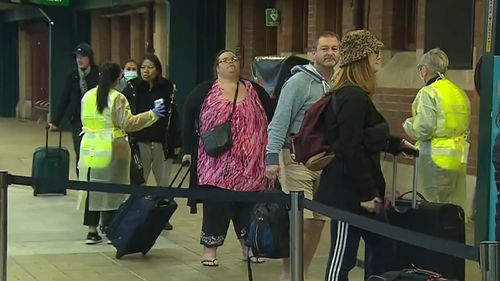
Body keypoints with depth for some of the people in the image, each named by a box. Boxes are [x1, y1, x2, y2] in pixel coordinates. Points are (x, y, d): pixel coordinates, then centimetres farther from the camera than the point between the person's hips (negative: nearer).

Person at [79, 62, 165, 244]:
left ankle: (92, 231, 13)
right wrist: (151, 115, -7)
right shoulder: (117, 98, -11)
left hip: (89, 148, 5)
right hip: (111, 149, -5)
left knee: (92, 188, 10)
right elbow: (127, 123, -14)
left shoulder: (87, 96, 7)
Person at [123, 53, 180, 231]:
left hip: (162, 142, 1)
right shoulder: (132, 88, 0)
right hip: (140, 142, -1)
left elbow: (173, 116, 3)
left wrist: (176, 142, 1)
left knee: (163, 182, 9)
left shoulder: (168, 88, 2)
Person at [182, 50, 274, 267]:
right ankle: (210, 249, 7)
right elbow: (188, 118, 5)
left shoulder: (255, 91, 11)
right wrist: (188, 150, 0)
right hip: (216, 164, -2)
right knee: (216, 205, -2)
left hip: (250, 165, 3)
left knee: (248, 205, 8)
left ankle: (248, 246, 22)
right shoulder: (204, 91, 5)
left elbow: (272, 119, 10)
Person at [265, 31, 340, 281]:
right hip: (297, 158, -6)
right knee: (301, 221, -10)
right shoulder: (299, 81, -10)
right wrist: (272, 156, -21)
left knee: (318, 221, 8)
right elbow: (279, 122, -14)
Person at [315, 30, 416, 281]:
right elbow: (351, 149, -24)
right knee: (342, 257, -2)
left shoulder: (353, 93, 13)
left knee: (381, 247, 18)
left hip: (357, 188, 11)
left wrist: (397, 144, 34)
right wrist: (366, 193, -21)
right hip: (349, 191, -11)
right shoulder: (352, 97, -20)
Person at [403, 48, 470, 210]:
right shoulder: (460, 93, 12)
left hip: (436, 158, -7)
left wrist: (408, 124, 3)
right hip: (459, 158, 7)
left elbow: (423, 129, -15)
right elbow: (466, 128, 14)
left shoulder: (428, 93, -11)